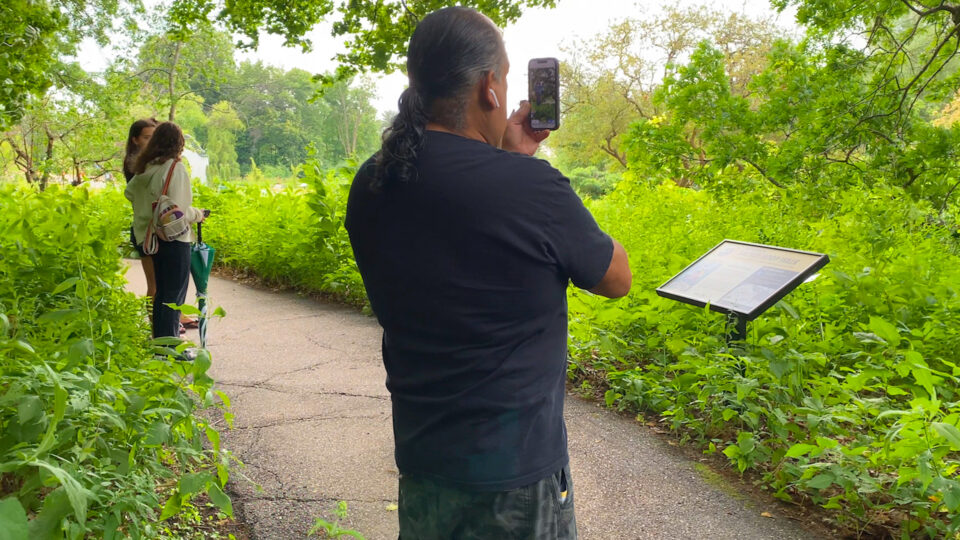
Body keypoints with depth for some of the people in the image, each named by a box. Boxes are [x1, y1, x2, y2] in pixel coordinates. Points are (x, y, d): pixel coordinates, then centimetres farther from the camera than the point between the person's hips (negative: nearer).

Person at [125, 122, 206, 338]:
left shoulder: (146, 167, 7)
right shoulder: (175, 167, -15)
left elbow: (129, 192, 20)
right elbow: (179, 210, -20)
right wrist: (198, 215, -3)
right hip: (174, 239, -8)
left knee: (162, 292, 17)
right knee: (174, 295, -1)